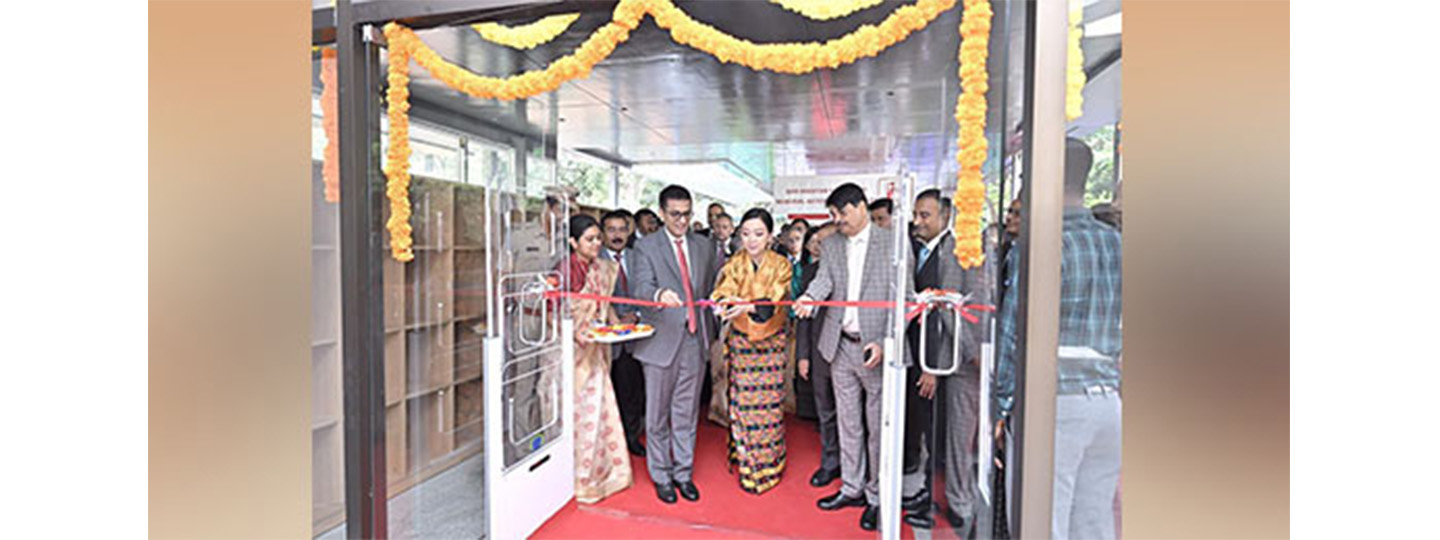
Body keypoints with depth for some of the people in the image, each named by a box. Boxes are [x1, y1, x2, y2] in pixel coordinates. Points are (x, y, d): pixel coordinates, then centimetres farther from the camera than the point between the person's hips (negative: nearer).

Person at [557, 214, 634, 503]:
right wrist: (579, 335, -21)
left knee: (597, 408, 10)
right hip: (571, 351, -6)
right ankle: (575, 477, 18)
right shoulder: (564, 271, -14)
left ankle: (599, 471, 25)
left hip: (595, 351, 6)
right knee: (575, 411, 2)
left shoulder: (602, 268, 7)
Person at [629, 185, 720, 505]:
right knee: (657, 415, 8)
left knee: (687, 413, 14)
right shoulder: (645, 247, -3)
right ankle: (661, 475, 25)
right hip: (661, 340, -3)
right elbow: (640, 287, -17)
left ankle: (684, 473, 29)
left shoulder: (704, 246, 11)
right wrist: (660, 294, -39)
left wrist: (708, 330, 10)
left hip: (694, 339, 3)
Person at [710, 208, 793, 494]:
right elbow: (724, 290, -19)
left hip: (772, 342, -1)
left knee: (769, 404, 4)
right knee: (743, 403, 3)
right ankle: (746, 464, 20)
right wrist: (722, 302, -44)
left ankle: (768, 467, 21)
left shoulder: (781, 265, -6)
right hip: (741, 341, 1)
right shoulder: (734, 264, -2)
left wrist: (749, 306, -42)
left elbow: (776, 300, -22)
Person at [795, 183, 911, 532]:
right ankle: (852, 488, 32)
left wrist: (885, 343, -18)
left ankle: (877, 496, 23)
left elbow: (900, 299, -9)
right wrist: (808, 298, -28)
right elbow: (824, 279, -5)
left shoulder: (893, 244, -5)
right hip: (841, 346, 5)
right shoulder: (830, 246, 10)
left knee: (879, 426, 6)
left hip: (876, 348, -5)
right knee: (847, 422, 16)